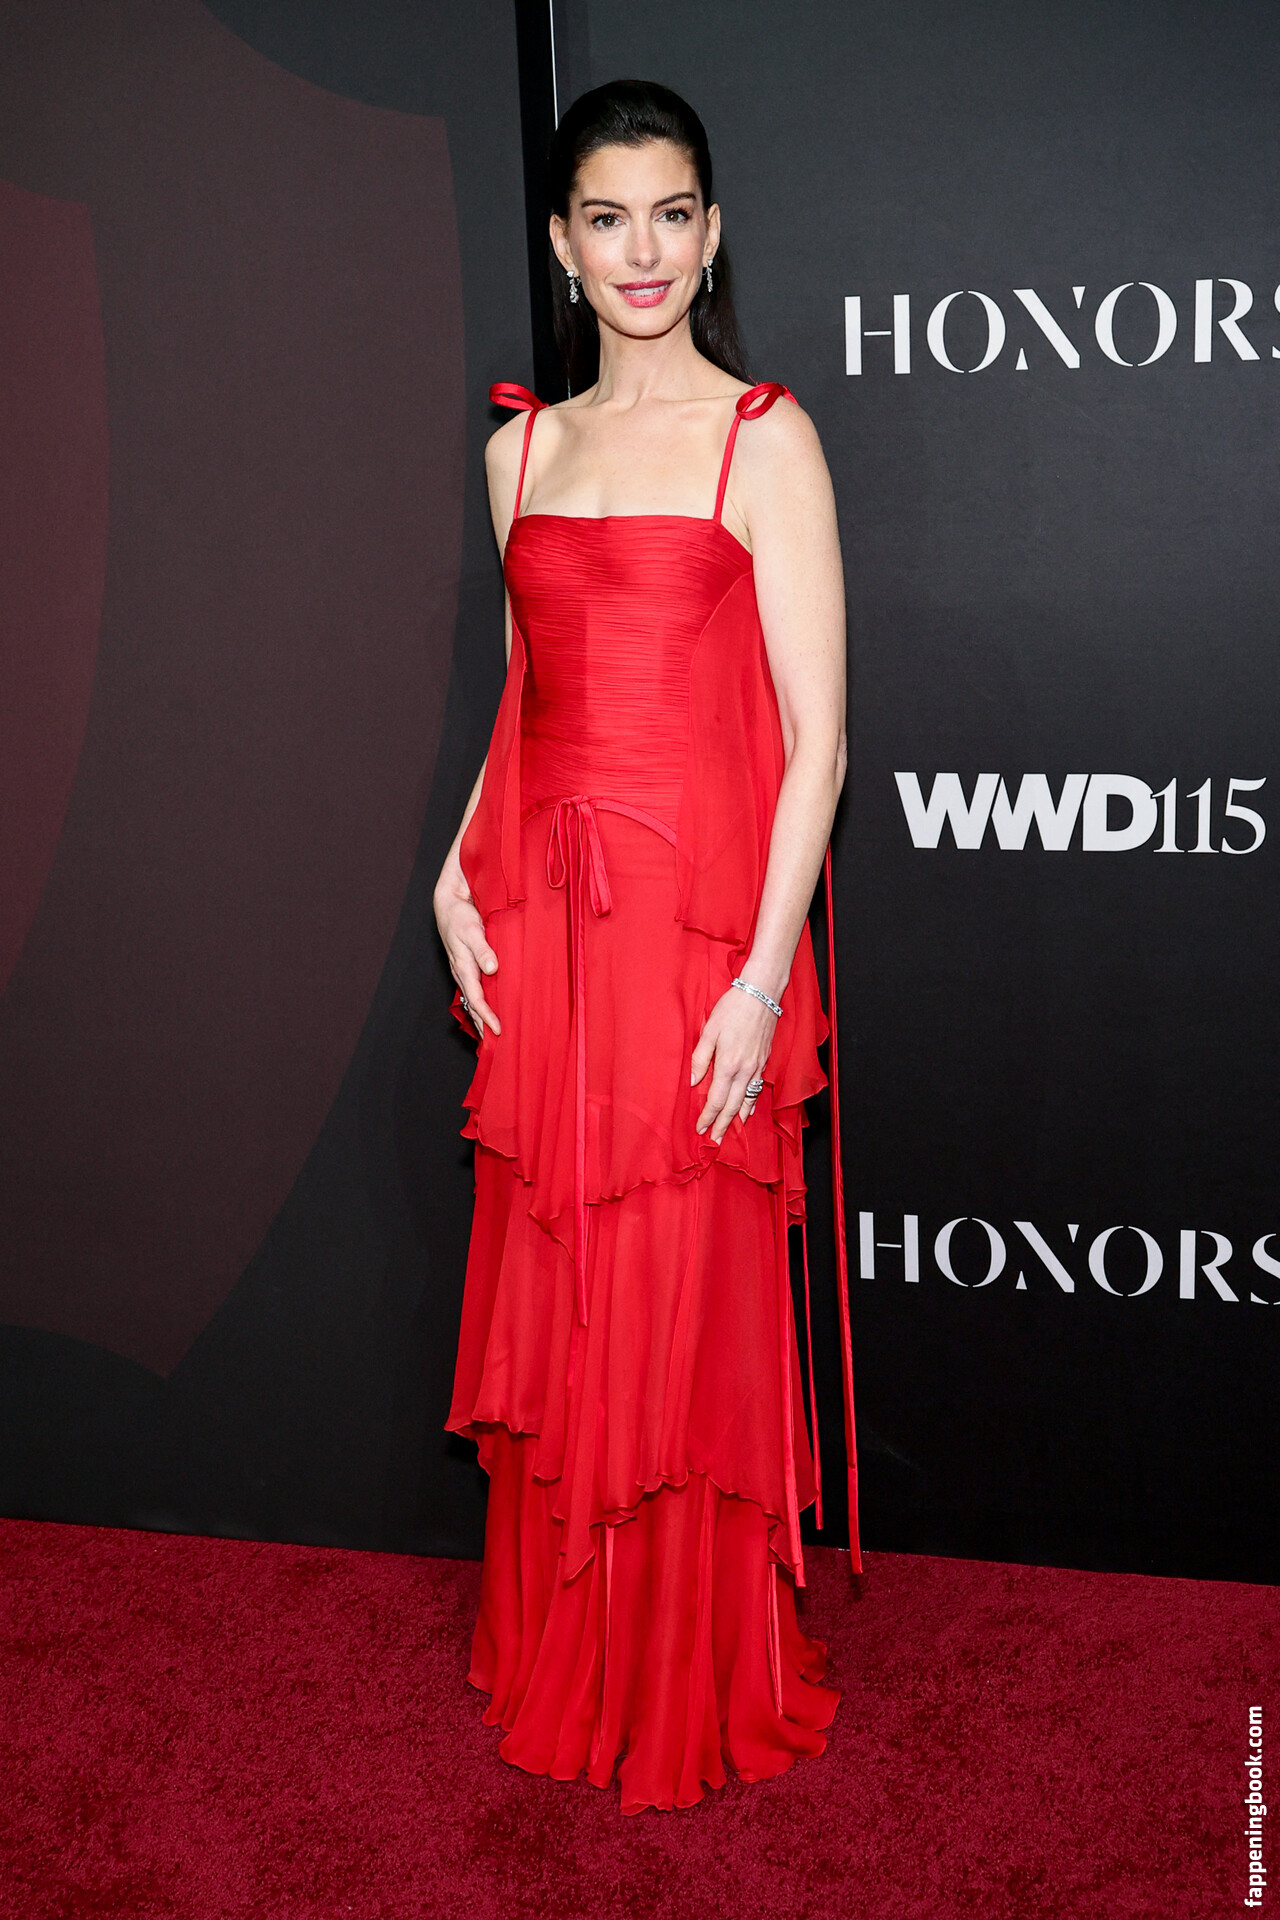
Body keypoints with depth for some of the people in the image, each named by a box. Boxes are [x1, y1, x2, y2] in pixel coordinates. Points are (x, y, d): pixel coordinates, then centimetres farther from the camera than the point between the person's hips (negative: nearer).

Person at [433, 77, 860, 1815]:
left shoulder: (764, 437, -4)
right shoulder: (522, 448, 13)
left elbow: (816, 734, -9)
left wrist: (763, 976, -16)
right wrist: (458, 879, 6)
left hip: (697, 926, -5)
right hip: (540, 924, 5)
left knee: (693, 1311, 4)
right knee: (557, 1302, 12)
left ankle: (707, 1692, 24)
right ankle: (568, 1663, 32)